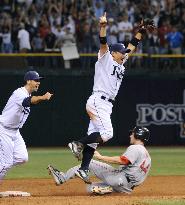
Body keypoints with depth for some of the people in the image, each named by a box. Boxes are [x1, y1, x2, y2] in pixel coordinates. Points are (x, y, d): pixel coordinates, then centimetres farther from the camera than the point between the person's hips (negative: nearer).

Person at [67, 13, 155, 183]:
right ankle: (78, 144, -10)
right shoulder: (105, 59, 0)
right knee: (107, 133, -20)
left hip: (107, 105, 9)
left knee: (94, 137, 5)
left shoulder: (120, 64, 21)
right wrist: (103, 26, -32)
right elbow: (103, 43, -17)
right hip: (98, 102, -9)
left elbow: (132, 46, 25)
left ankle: (83, 170, 3)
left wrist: (142, 30, 21)